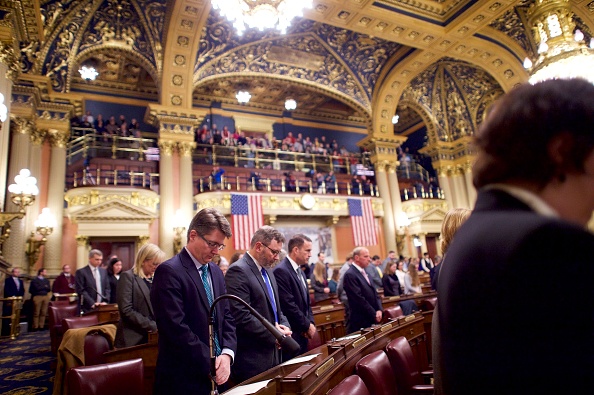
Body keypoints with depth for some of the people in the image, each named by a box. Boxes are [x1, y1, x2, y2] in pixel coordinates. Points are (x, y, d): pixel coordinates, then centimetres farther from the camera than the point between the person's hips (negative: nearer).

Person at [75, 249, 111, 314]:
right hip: (88, 308, -4)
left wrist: (105, 302, -3)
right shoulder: (81, 272, -3)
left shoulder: (103, 271, 12)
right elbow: (81, 291, -9)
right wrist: (92, 303, -17)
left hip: (102, 307, 4)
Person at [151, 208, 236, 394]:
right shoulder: (169, 271, -17)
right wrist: (210, 364, -17)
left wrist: (227, 354, -7)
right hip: (184, 378, -7)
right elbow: (177, 329, -22)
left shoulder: (216, 272, 7)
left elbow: (227, 316, 8)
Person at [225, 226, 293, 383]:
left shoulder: (268, 271, 12)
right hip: (252, 359, -8)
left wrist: (284, 326, 0)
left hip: (272, 354, 8)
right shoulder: (238, 271, -17)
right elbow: (241, 316, -24)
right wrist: (274, 334, -16)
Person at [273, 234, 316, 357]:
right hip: (291, 334, -9)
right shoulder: (281, 271, -17)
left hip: (303, 333, 9)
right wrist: (307, 325, -12)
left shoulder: (300, 272, 13)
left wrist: (311, 323, 1)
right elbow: (288, 305, -21)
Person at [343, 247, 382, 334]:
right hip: (360, 322, -8)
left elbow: (374, 293, 12)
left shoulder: (364, 272, 13)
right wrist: (375, 315, -13)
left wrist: (379, 310, -3)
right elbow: (360, 299, -19)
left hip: (372, 320, 8)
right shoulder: (350, 275, -15)